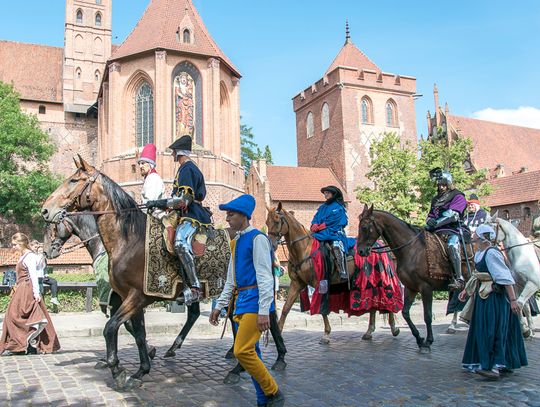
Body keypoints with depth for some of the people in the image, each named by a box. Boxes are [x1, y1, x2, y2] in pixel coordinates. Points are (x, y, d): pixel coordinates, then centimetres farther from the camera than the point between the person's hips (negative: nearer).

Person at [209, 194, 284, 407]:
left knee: (242, 350, -14)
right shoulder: (236, 241, 17)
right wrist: (219, 305, 21)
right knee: (250, 352, 11)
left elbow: (264, 276, -16)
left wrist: (264, 311, -21)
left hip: (255, 300, -9)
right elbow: (231, 279, 22)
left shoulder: (257, 238, -10)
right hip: (241, 301, 9)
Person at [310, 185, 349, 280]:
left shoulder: (338, 207, 4)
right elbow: (316, 219, 14)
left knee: (336, 245, -33)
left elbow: (333, 221, -8)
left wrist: (319, 227, -11)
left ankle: (343, 272, -34)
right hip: (321, 233, 7)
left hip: (335, 232, -7)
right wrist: (314, 226, -9)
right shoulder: (322, 207, 24)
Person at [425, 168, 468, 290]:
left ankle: (459, 279, -40)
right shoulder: (436, 199, 24)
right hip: (437, 232, 7)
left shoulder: (458, 197, 3)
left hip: (454, 230, -7)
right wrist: (429, 221, -3)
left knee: (452, 244, -36)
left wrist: (435, 223, -22)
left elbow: (453, 214, -12)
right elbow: (430, 215, 23)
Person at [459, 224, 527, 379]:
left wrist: (513, 299, -23)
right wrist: (466, 290, 19)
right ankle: (506, 364, 25)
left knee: (493, 329, -6)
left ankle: (494, 366, -1)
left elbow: (505, 277, -22)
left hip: (495, 296, -10)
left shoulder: (491, 253, -20)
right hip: (484, 295, 10)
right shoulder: (479, 253, 10)